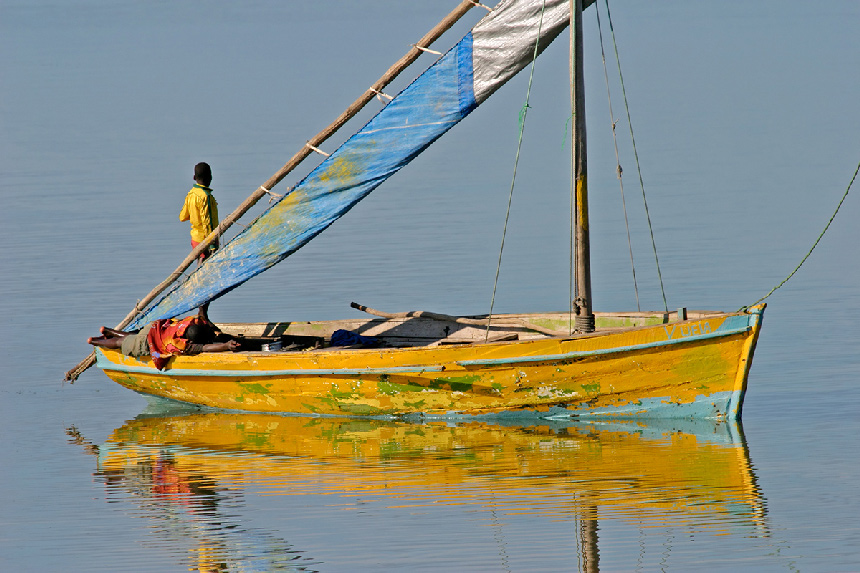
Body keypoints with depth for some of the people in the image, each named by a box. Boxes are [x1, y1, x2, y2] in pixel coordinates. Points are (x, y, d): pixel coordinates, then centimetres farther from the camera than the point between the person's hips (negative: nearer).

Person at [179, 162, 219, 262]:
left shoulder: (190, 195, 7)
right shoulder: (205, 196, -18)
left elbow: (182, 217, 17)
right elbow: (207, 222, -21)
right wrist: (212, 245, -18)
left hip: (195, 238, 8)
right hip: (205, 240, -8)